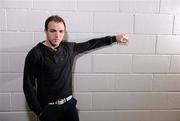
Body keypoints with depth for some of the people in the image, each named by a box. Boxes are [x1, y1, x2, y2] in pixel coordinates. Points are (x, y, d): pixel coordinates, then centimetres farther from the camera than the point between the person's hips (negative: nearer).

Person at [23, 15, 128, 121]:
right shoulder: (35, 54, -13)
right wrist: (39, 111, -11)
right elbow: (28, 85, -10)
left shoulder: (69, 48, -1)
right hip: (48, 107, -3)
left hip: (69, 103, 4)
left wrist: (114, 38, 16)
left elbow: (90, 44, 11)